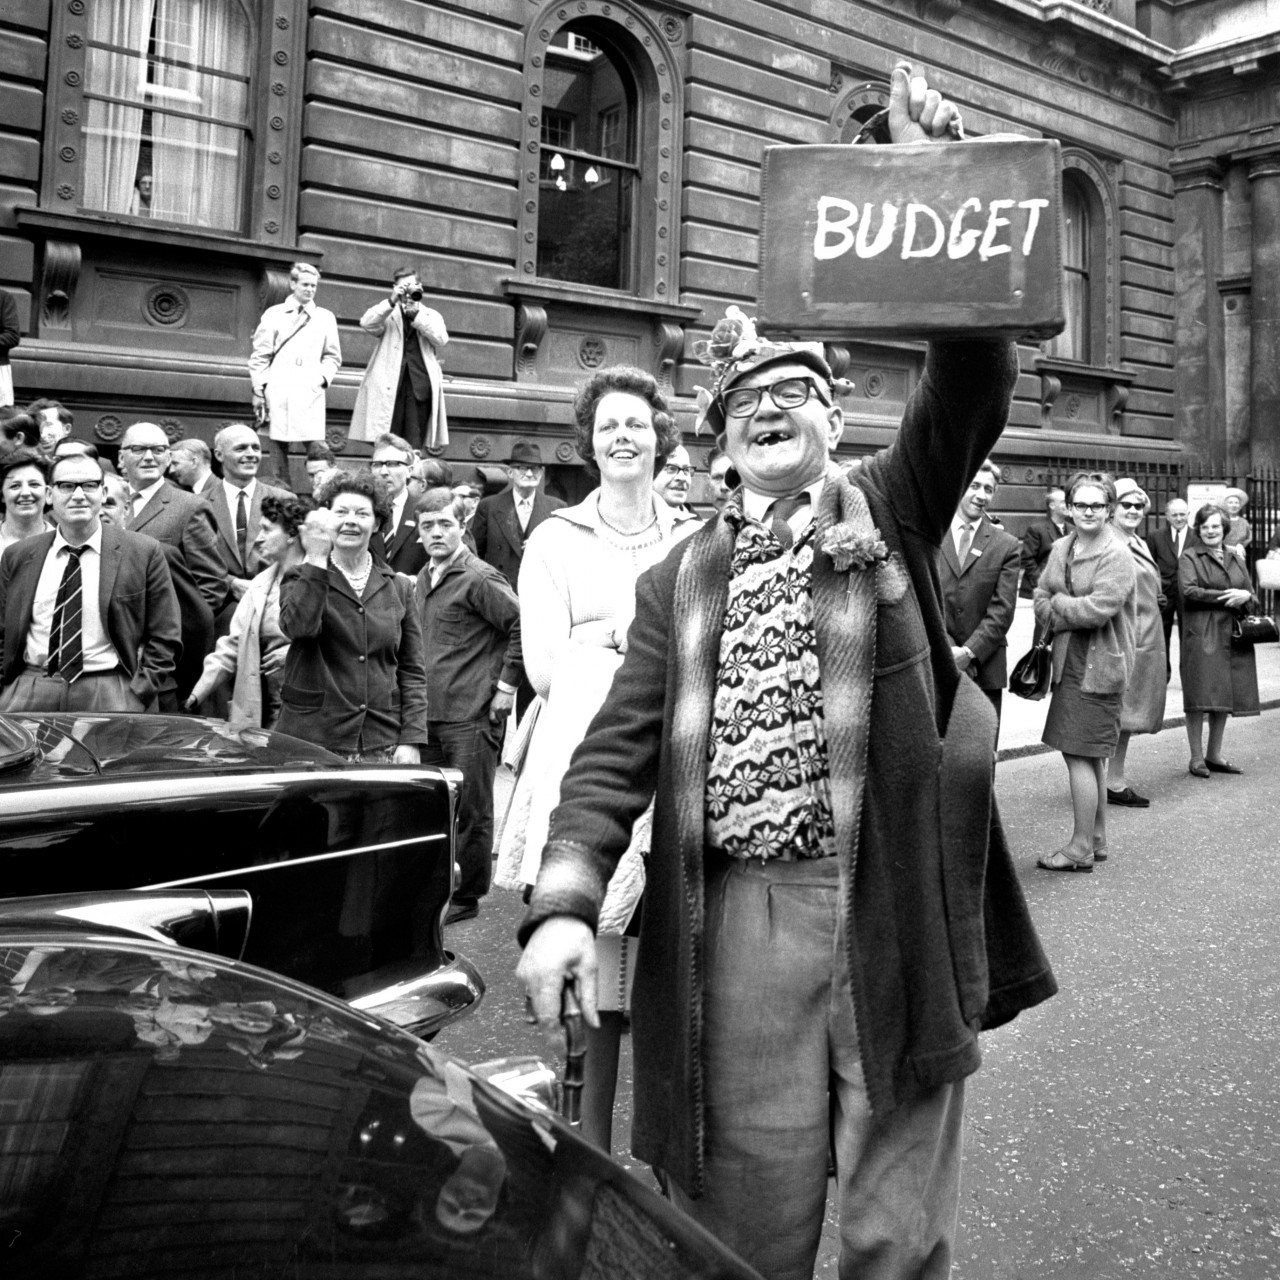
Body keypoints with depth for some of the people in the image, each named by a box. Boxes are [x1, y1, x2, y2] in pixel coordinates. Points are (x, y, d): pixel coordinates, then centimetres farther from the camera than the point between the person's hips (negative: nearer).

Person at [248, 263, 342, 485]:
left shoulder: (326, 318, 14)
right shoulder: (273, 314, 11)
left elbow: (333, 356, 16)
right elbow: (259, 355, 9)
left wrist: (323, 377, -2)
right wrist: (259, 389, 1)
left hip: (311, 391, 0)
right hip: (278, 391, 0)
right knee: (279, 444, -2)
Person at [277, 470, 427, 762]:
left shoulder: (398, 588, 11)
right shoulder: (303, 580, 5)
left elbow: (412, 672, 9)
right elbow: (299, 627, -18)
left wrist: (412, 740, 0)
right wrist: (315, 560, -17)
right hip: (312, 740, -2)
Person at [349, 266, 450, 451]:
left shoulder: (432, 315, 20)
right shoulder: (387, 313, 16)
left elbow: (441, 339, 1)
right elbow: (366, 323, -4)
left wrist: (416, 315, -3)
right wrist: (392, 301, -11)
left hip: (420, 386, 1)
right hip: (389, 386, -1)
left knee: (414, 445, -6)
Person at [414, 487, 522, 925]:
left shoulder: (479, 578, -11)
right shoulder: (424, 578, 14)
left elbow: (524, 625, -16)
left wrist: (506, 685, -13)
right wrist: (417, 701, 18)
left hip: (471, 715, -8)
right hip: (429, 712, 8)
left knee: (471, 810, 2)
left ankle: (467, 898, 14)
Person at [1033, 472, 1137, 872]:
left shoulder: (1117, 556, -13)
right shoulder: (1061, 548, 10)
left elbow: (1098, 609, -21)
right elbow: (1040, 597, 9)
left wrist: (1057, 604, -8)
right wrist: (1070, 615, -9)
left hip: (1097, 666, -8)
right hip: (1069, 663, 8)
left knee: (1079, 755, -5)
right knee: (1090, 757, 16)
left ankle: (1081, 848, 4)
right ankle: (1096, 840, 28)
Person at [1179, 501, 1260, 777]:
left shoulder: (1236, 560, 19)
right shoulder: (1190, 557, 3)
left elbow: (1253, 600, 18)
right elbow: (1189, 590, -12)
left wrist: (1245, 597, -6)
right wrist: (1226, 597, -13)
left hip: (1232, 637, 5)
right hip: (1201, 634, -5)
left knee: (1225, 698, 8)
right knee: (1200, 697, -6)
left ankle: (1214, 755, 18)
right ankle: (1196, 758, 2)